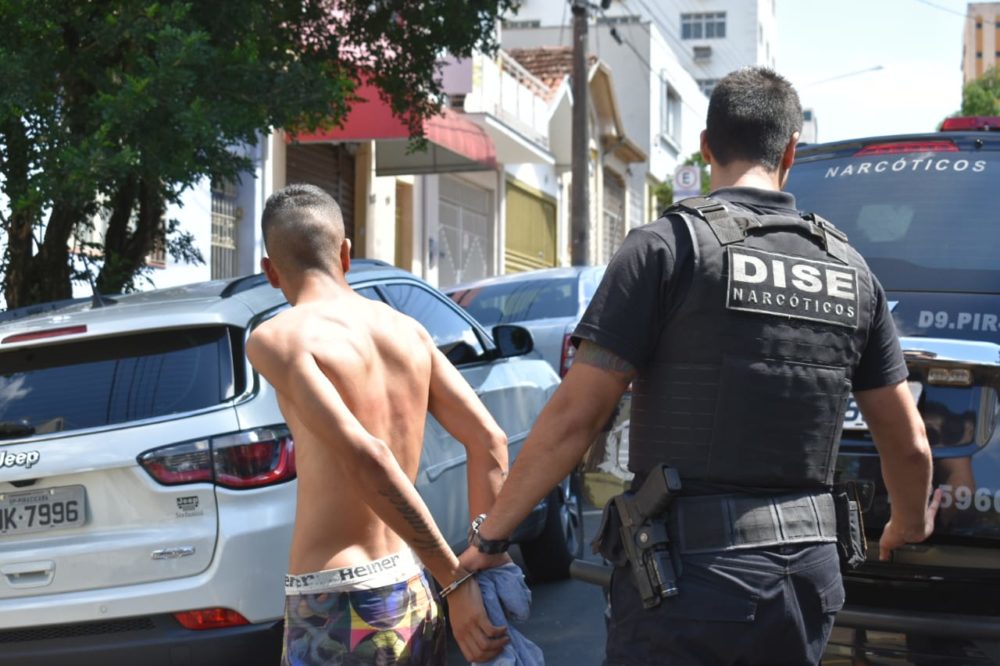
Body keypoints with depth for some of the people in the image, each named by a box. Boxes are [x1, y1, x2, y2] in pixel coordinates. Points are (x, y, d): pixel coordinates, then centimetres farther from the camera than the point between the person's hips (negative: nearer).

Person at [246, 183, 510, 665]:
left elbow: (367, 460, -21)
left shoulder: (277, 338, -10)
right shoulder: (407, 330, 9)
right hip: (415, 598, 7)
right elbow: (489, 441, 4)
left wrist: (456, 582, -18)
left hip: (338, 611, -7)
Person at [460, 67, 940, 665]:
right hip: (810, 571, 6)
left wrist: (488, 537, -1)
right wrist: (911, 524, 35)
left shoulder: (670, 245, -8)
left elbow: (575, 416, -11)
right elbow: (909, 442, 14)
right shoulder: (849, 268, 8)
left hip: (696, 573, -6)